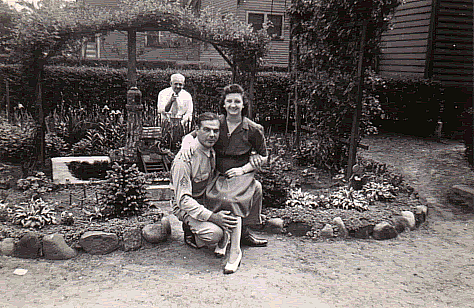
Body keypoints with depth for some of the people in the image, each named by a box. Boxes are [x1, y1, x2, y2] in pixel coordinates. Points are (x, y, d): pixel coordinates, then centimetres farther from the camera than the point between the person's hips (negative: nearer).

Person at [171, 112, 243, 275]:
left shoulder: (213, 151, -3)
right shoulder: (183, 161, -25)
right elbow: (183, 200, -27)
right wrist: (212, 216, -36)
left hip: (210, 200, 8)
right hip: (188, 208, -7)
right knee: (213, 233, -32)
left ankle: (235, 253, -6)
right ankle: (193, 231, 5)